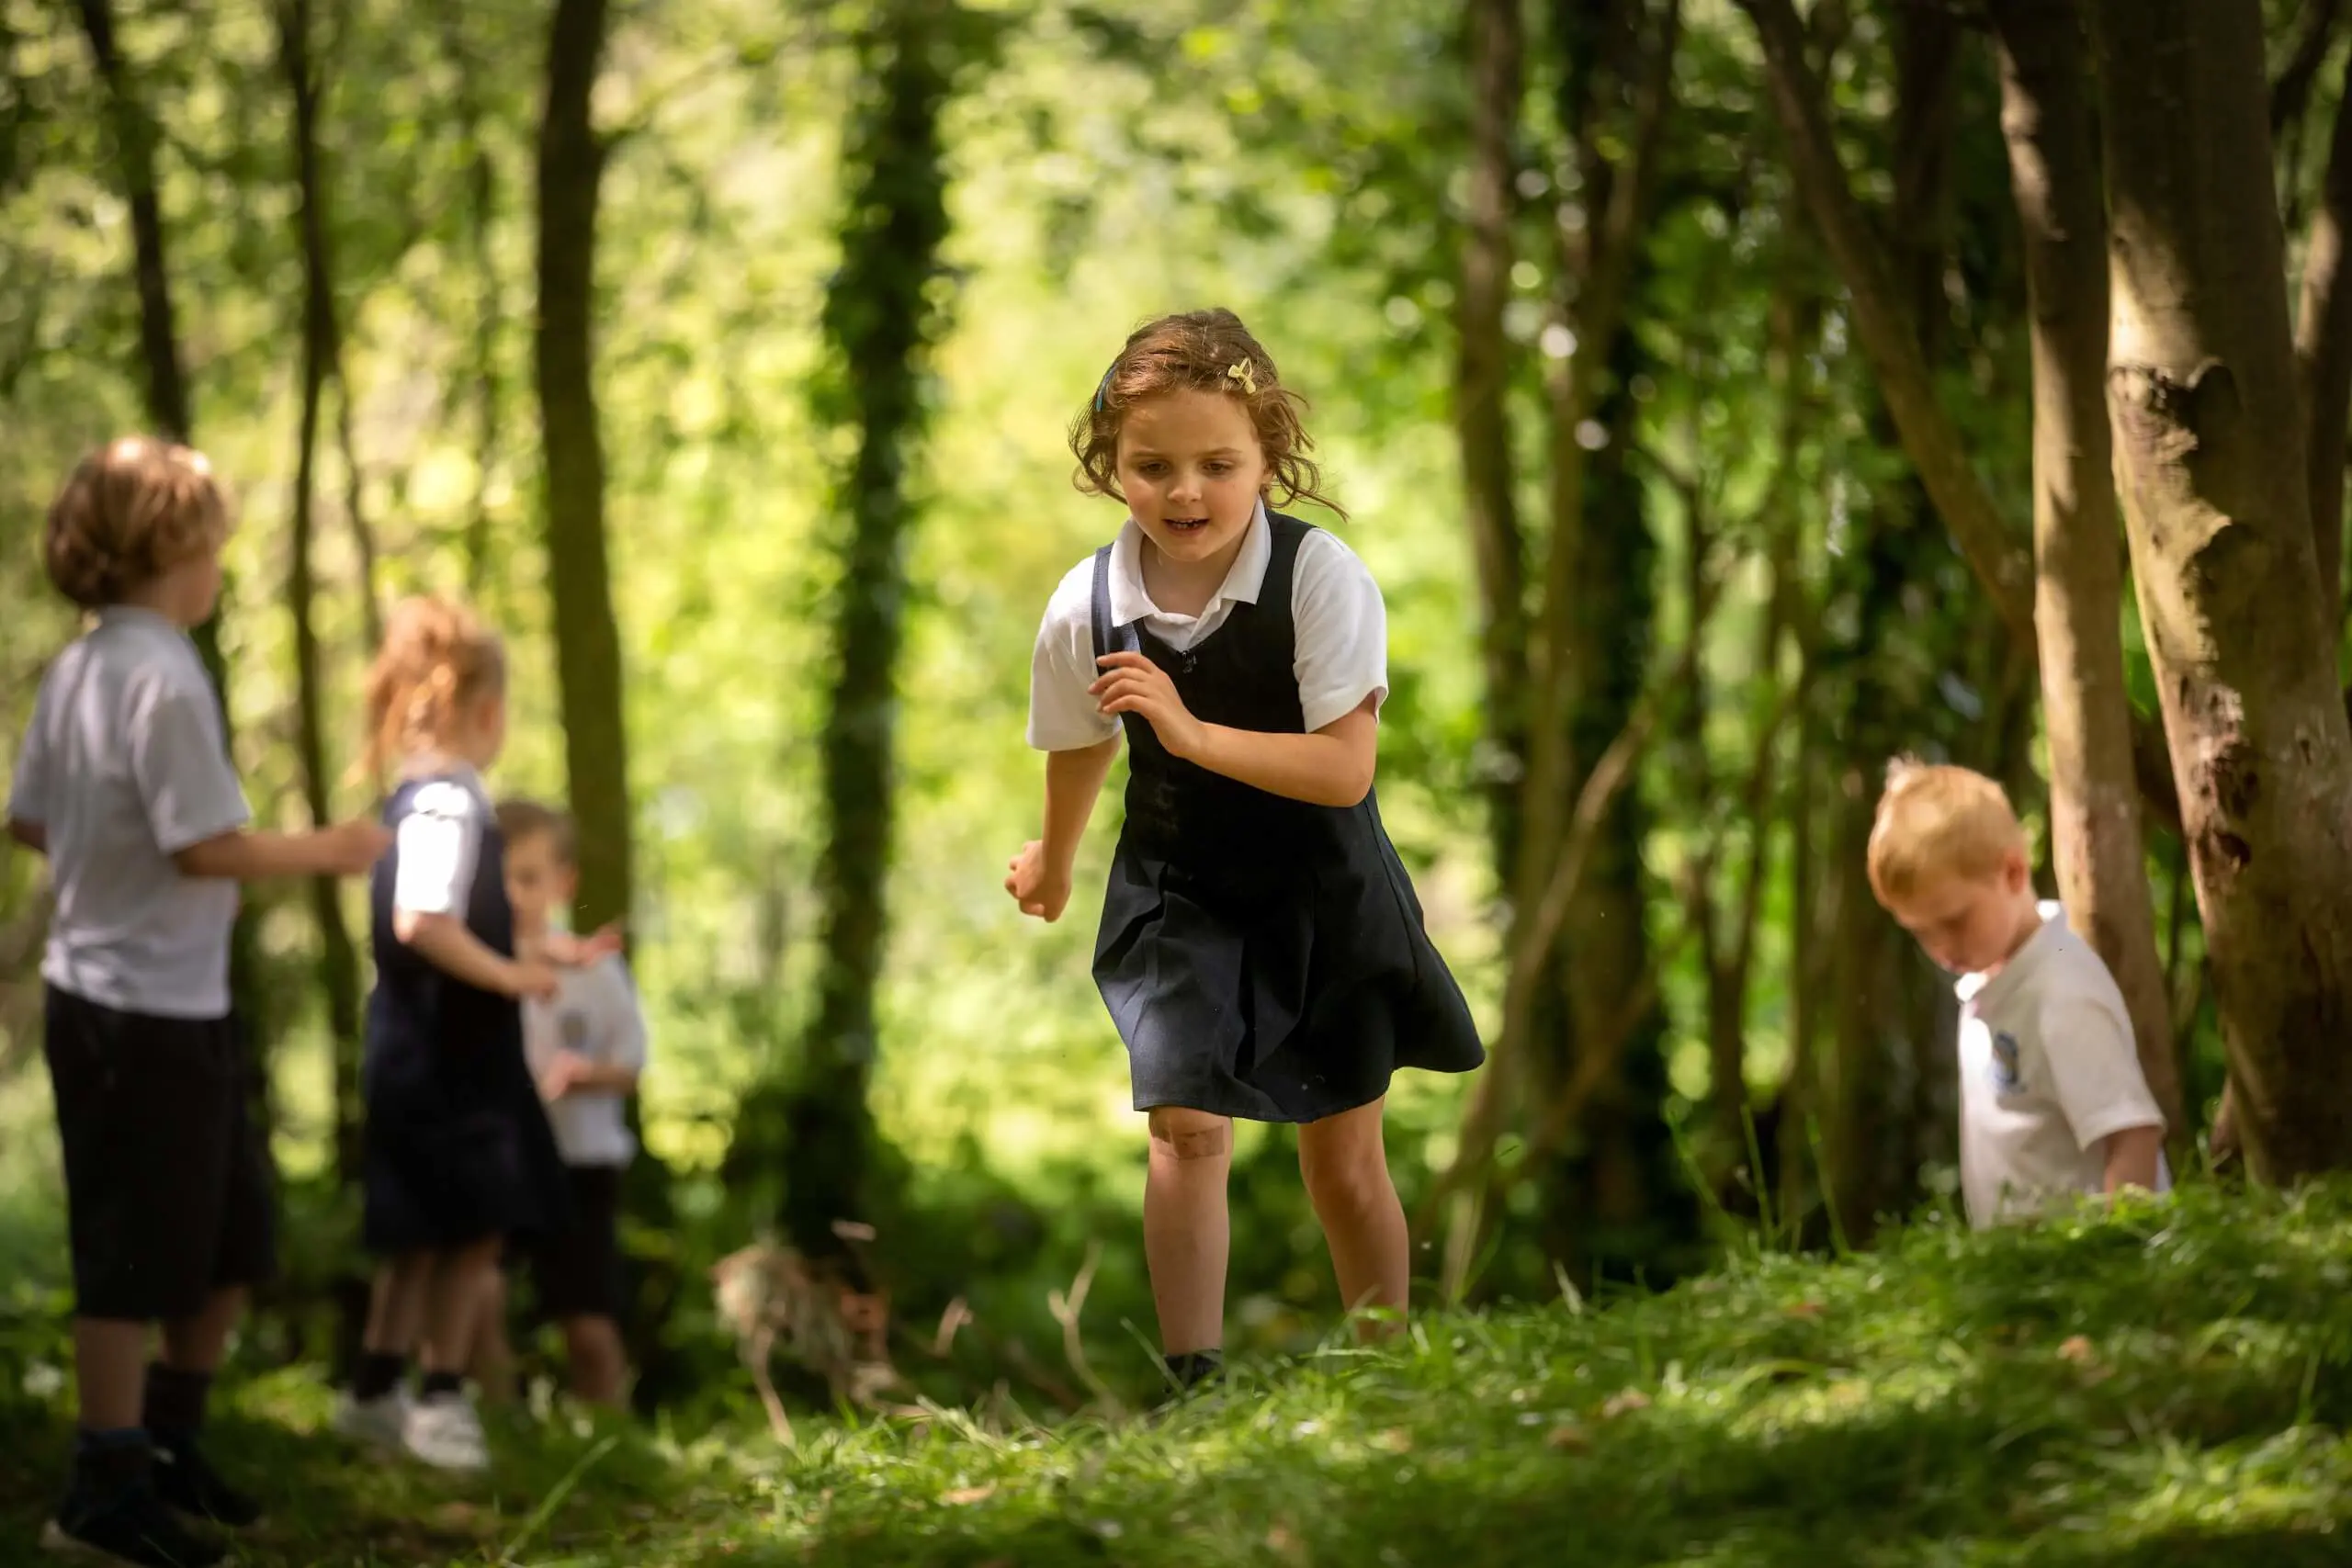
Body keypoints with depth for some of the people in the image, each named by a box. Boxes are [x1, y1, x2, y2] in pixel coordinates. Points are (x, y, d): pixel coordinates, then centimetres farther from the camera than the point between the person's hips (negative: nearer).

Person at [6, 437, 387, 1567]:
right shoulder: (162, 679, -20)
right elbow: (208, 846, -23)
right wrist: (324, 851, -10)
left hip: (98, 995, 9)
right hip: (149, 1011, -9)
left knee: (234, 1235, 19)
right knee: (135, 1259, 0)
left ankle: (169, 1445, 30)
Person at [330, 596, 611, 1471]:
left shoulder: (419, 798, 13)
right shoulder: (449, 802, -18)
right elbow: (420, 922, -30)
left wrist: (540, 959, 18)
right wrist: (508, 975, -20)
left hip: (421, 1051, 10)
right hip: (448, 1058, -10)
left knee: (423, 1232, 16)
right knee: (476, 1226, -4)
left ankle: (375, 1391, 24)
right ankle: (441, 1399, 3)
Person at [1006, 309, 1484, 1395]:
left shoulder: (1321, 579, -22)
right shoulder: (1086, 609, -13)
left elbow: (1344, 770, -27)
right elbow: (1081, 750, 9)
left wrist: (1196, 733, -35)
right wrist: (1052, 864, 25)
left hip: (1322, 897, -1)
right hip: (1177, 891, 1)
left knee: (1344, 1160, 9)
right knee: (1185, 1122, -14)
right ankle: (1192, 1376, -3)